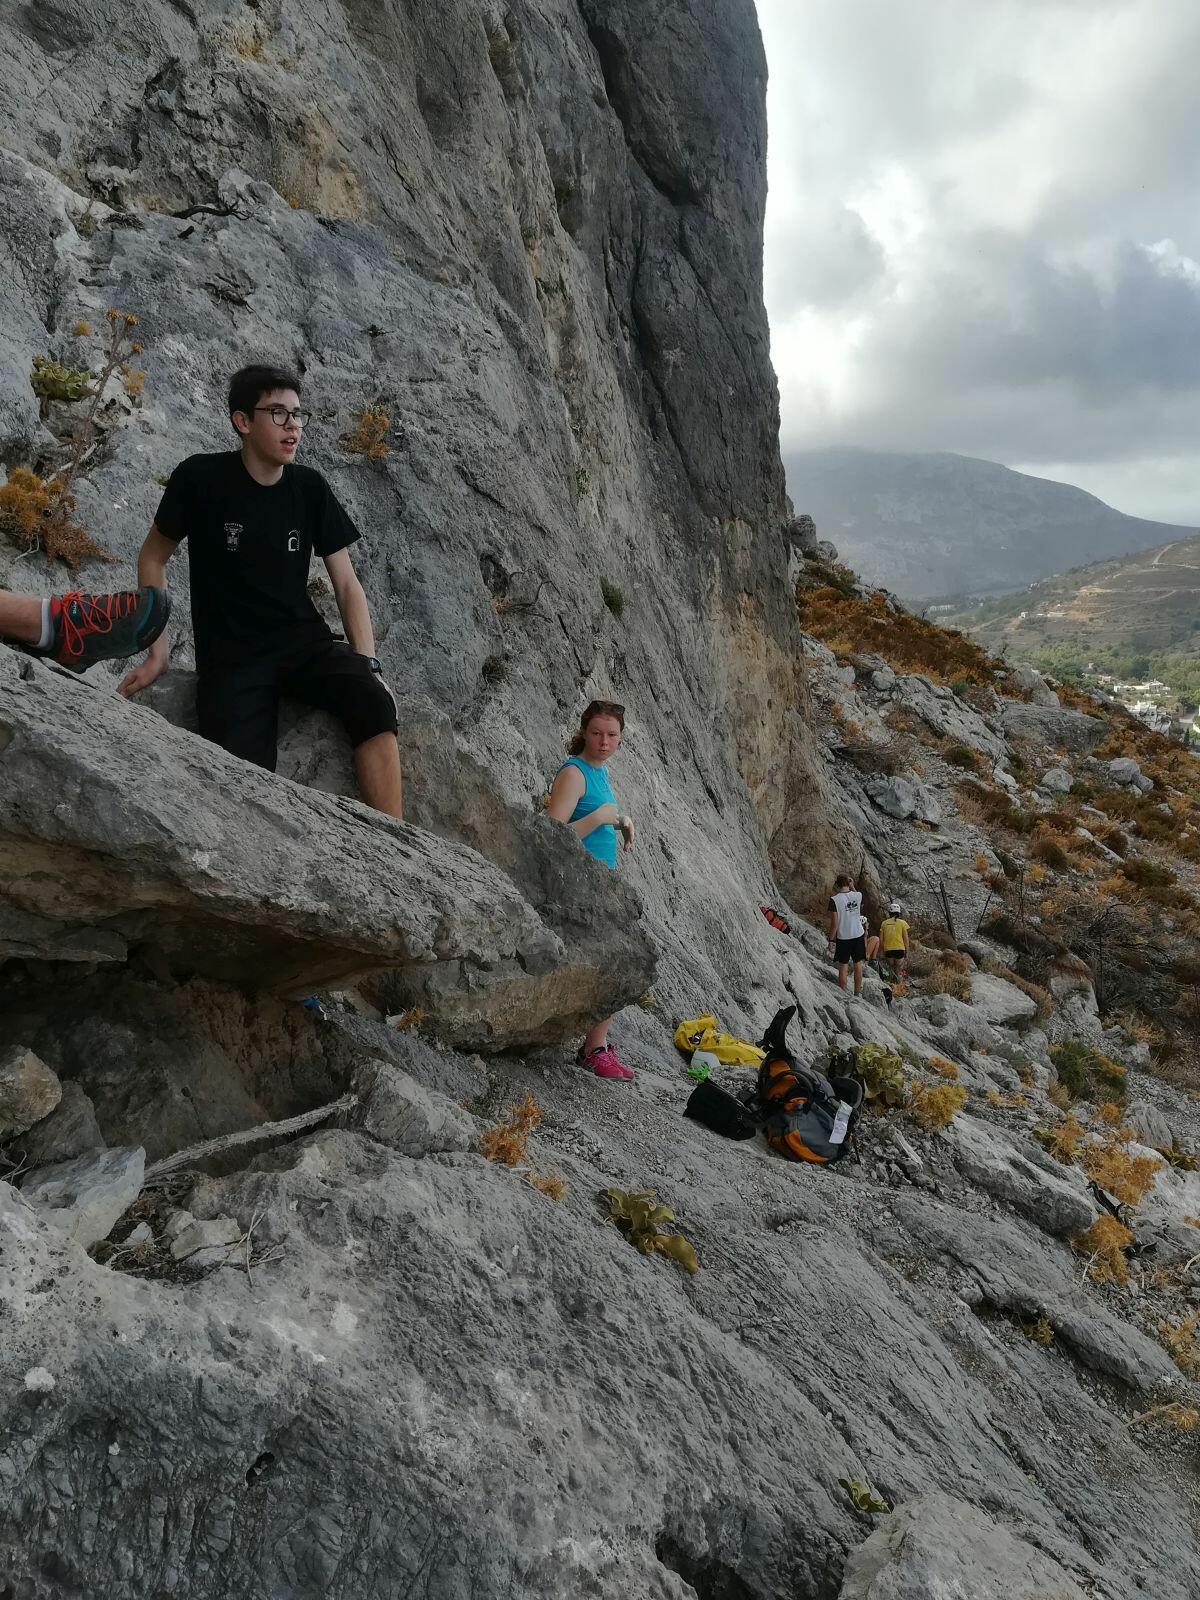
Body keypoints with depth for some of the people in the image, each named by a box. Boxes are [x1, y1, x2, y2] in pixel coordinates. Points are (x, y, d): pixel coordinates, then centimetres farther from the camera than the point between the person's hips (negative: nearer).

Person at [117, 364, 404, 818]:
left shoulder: (309, 488, 4)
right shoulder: (200, 478, -5)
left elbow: (346, 584, 6)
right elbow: (153, 558, 8)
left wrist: (367, 664, -8)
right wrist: (158, 649, 0)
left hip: (304, 641, 2)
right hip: (231, 655, -2)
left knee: (373, 701, -30)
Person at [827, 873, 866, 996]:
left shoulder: (834, 900, -16)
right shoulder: (858, 896, -6)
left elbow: (834, 923, -14)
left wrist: (831, 940, -6)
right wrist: (852, 886, 14)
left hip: (843, 938, -3)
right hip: (858, 935, 3)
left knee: (843, 966, 7)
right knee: (858, 964, 13)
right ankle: (857, 993, 22)